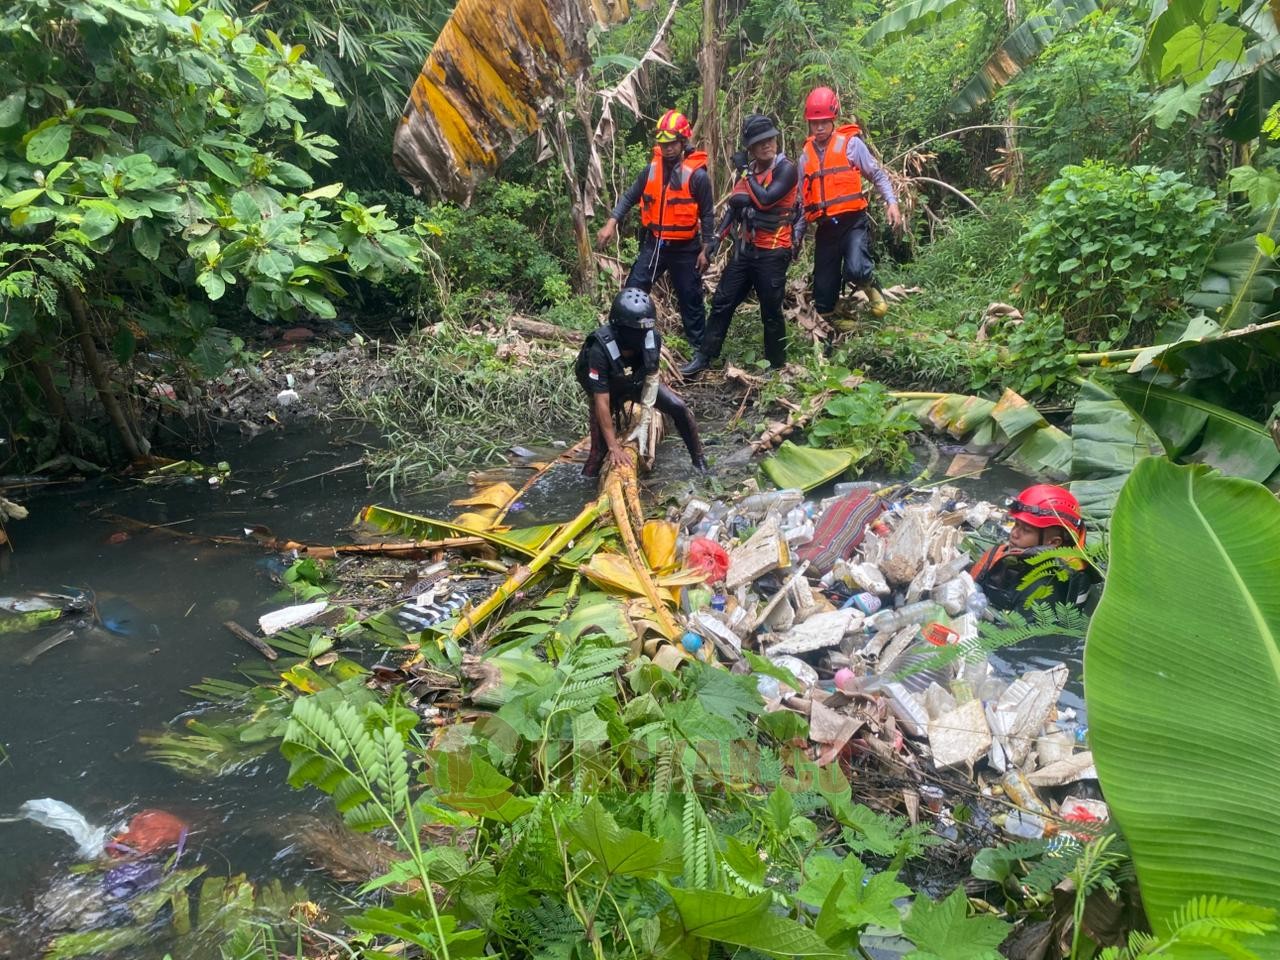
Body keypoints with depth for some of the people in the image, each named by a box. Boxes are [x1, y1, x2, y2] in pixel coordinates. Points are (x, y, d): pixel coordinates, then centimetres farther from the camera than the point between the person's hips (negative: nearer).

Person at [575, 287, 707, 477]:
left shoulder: (653, 339, -30)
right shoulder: (600, 350, -40)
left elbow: (651, 378, -17)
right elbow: (602, 402, -36)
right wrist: (614, 447, -35)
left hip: (636, 382, 4)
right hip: (606, 389, -3)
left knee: (679, 408, -8)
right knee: (601, 446, -14)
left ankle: (699, 460, 11)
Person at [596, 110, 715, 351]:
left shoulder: (698, 175, -12)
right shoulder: (651, 169, 0)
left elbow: (707, 215, -7)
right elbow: (630, 196, 8)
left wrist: (705, 250, -7)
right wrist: (611, 223, -5)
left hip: (684, 249, -3)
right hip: (654, 244, 4)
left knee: (690, 298, 8)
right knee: (633, 290, -1)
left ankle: (699, 345, 21)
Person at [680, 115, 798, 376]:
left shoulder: (786, 169, -10)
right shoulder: (749, 170, 10)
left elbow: (766, 198, -25)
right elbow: (735, 205, 16)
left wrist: (748, 173, -11)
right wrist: (718, 235, 5)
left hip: (772, 253, -6)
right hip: (745, 249, 7)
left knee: (771, 312, 2)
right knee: (722, 303, 7)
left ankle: (776, 365, 17)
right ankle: (705, 357, 16)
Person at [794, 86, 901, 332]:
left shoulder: (851, 143, 0)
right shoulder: (806, 154, 12)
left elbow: (877, 174, 4)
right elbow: (804, 201, 19)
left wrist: (892, 203, -11)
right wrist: (797, 236, 17)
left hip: (853, 221, -4)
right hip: (825, 228, 4)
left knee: (856, 269, -28)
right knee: (823, 289, 2)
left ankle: (872, 287, 7)